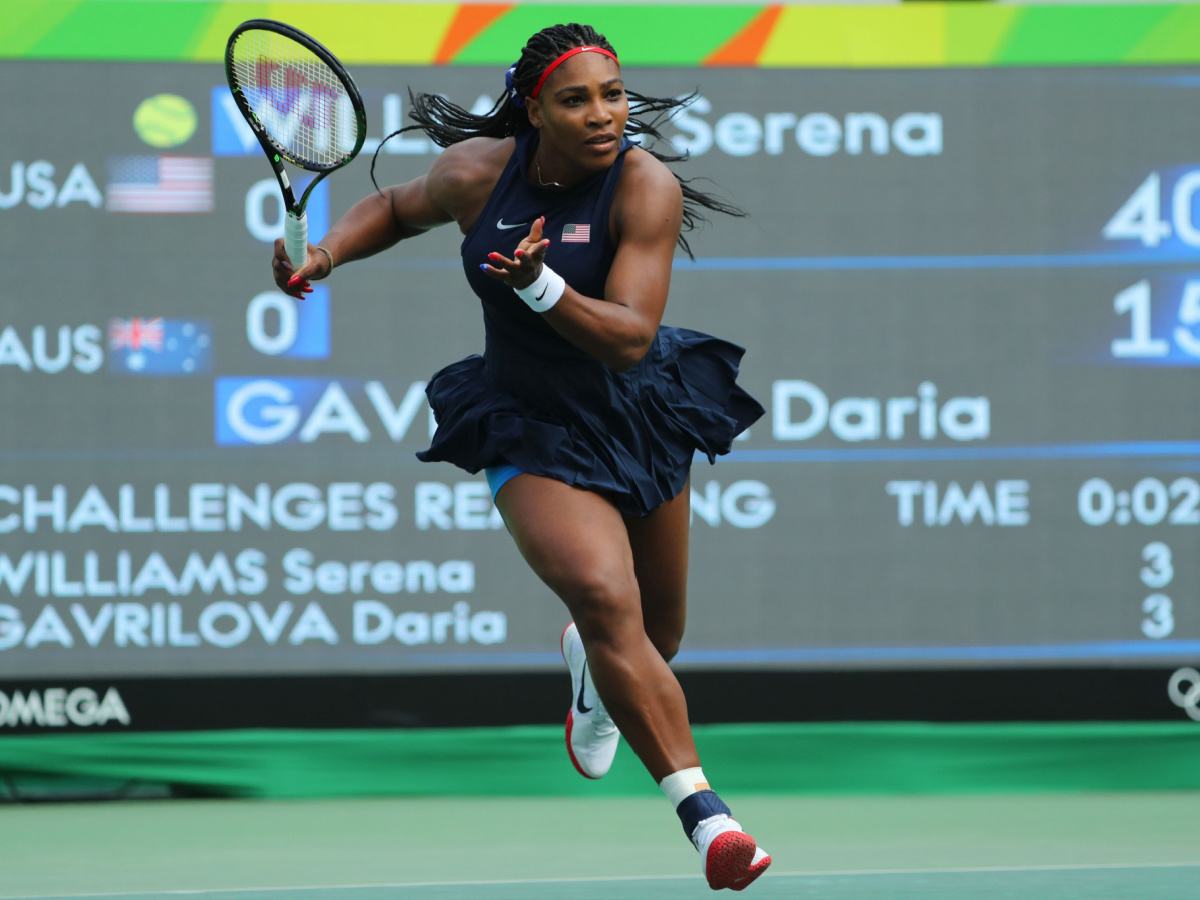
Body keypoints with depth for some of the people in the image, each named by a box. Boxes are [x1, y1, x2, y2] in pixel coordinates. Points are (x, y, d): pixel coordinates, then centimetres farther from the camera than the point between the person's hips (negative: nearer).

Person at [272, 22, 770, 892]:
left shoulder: (646, 186, -21)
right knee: (606, 599, -26)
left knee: (657, 633, 18)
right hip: (534, 431, -1)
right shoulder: (476, 170, -13)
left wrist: (538, 286, -43)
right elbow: (400, 207, 12)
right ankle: (706, 816, -26)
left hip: (642, 418, 1)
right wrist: (326, 252, -5)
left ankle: (588, 662, 58)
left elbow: (630, 337, -29)